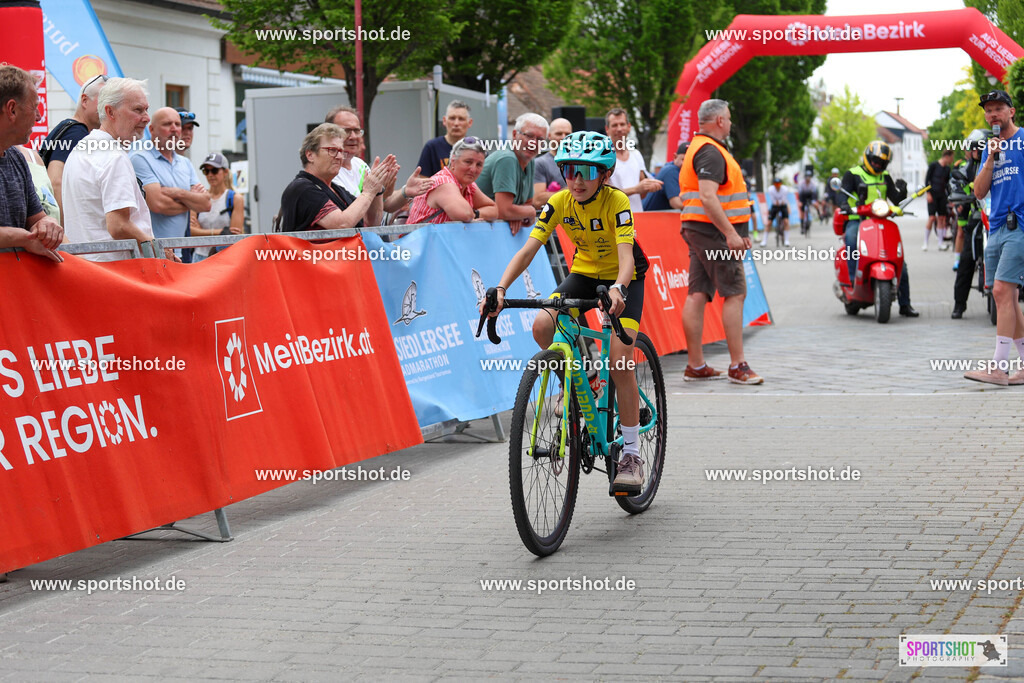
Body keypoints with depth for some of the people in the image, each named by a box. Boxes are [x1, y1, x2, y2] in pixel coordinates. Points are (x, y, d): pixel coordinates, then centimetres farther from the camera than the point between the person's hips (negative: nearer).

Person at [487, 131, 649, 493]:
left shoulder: (616, 201, -26)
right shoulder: (559, 202, -16)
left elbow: (626, 254, -38)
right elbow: (528, 249, -22)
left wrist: (617, 289, -59)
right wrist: (501, 289, -37)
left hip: (624, 278, -4)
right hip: (584, 273, 4)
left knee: (620, 361, -19)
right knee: (542, 327, -24)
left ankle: (632, 456, -11)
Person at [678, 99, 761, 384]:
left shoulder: (697, 147, 20)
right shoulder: (711, 152, -14)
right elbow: (708, 197, -25)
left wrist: (735, 231, 28)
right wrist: (731, 233, -27)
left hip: (696, 229, 10)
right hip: (713, 231, -10)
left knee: (697, 294, 7)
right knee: (734, 294, -8)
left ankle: (695, 365, 8)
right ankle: (738, 366, -9)